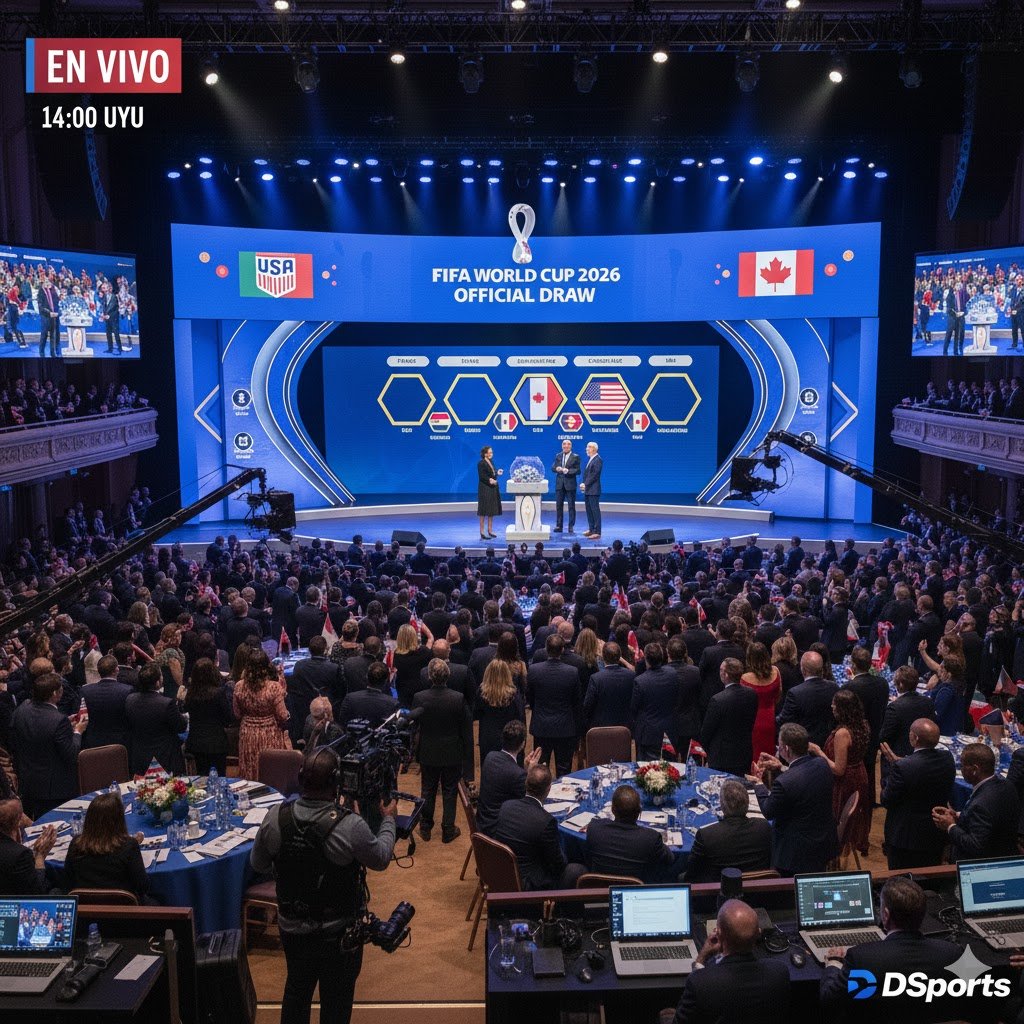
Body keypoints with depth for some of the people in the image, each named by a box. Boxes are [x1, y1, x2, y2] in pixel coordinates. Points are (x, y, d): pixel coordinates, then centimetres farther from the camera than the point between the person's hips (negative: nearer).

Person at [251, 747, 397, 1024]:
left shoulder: (275, 819, -17)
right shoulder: (350, 826, -28)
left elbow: (258, 864, 0)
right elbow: (381, 859, -9)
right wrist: (388, 820, 8)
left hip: (292, 928, 4)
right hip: (339, 935, -3)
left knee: (296, 991, 26)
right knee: (336, 1001, 18)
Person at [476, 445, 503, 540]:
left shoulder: (491, 462, 12)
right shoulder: (481, 463, -14)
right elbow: (481, 476, -20)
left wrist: (497, 473, 3)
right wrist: (489, 480, -29)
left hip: (493, 489, 9)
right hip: (485, 490, -9)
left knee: (492, 510, 12)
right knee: (484, 511, -3)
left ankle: (490, 530, 21)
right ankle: (482, 532, 2)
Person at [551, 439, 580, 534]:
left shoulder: (575, 457, -1)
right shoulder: (558, 456, 11)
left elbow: (577, 471, -7)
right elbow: (553, 467, 8)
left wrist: (568, 470, -21)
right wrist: (556, 468, -14)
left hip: (570, 484, -4)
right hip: (559, 484, 4)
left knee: (571, 506, 0)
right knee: (558, 505, 6)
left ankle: (571, 526, 5)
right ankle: (558, 526, 12)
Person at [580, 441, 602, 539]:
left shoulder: (598, 460, -13)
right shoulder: (590, 459, 16)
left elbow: (594, 475, -18)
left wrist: (585, 484, -16)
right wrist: (583, 484, 5)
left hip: (593, 490, -10)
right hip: (587, 489, 10)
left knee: (595, 510, -7)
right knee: (589, 509, 14)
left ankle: (597, 532, -5)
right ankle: (591, 529, 23)